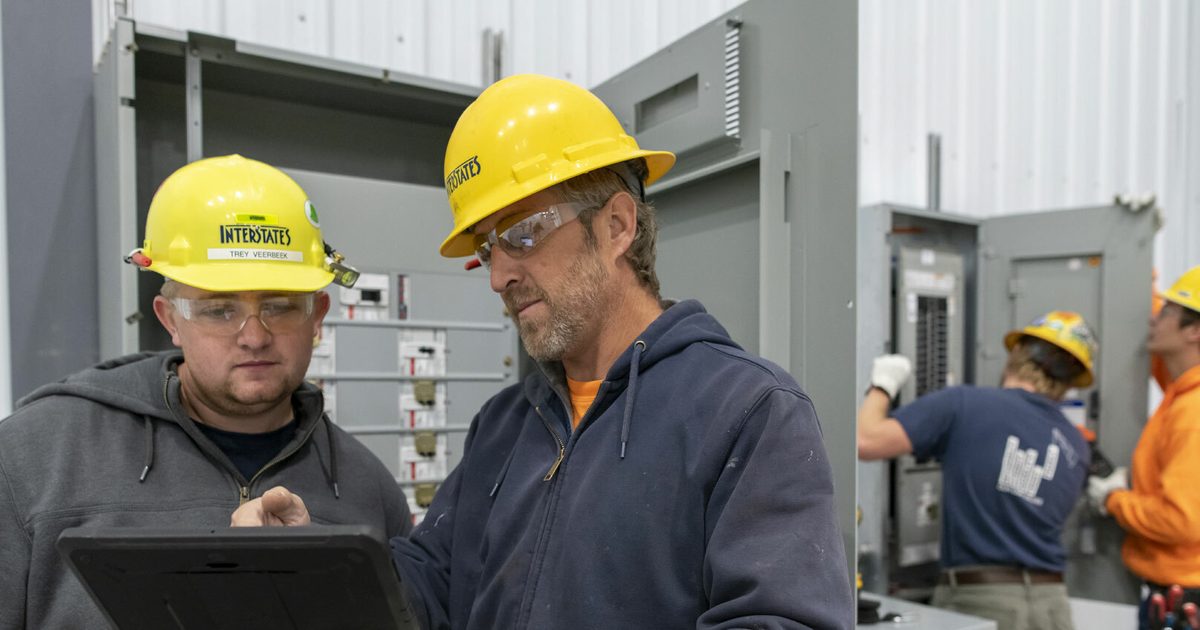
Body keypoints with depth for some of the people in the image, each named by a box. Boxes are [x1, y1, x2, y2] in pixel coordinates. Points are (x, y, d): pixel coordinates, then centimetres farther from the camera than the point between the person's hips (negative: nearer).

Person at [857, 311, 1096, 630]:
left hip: (978, 601, -5)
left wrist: (882, 386, 3)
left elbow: (866, 442, -16)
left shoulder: (963, 403, -10)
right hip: (1050, 603, 5)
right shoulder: (1078, 448, 8)